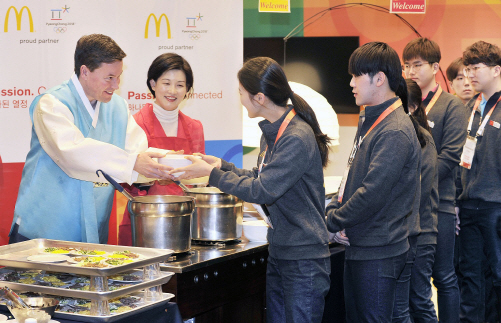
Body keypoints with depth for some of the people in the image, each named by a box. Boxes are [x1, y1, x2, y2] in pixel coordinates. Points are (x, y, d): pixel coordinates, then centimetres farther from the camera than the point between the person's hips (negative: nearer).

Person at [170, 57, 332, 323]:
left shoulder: (298, 138, -21)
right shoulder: (272, 132, 8)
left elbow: (261, 191, -21)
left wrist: (212, 174, -12)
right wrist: (222, 165, 9)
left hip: (304, 258, -9)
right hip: (279, 251, 9)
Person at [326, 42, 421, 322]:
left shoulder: (395, 132, -19)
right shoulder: (370, 120, 12)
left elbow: (372, 193, -24)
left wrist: (333, 221, -12)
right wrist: (334, 209, 1)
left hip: (380, 252, -10)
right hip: (359, 246, 10)